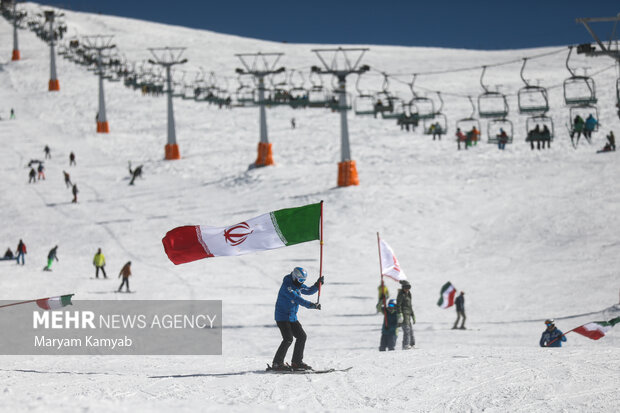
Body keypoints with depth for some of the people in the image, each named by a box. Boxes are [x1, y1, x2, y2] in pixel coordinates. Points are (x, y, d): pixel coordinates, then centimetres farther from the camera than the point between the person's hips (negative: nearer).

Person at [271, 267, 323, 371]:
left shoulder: (298, 284, 8)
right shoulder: (286, 286, -21)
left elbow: (309, 291, 18)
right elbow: (297, 299, -31)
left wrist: (318, 284, 0)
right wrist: (311, 305, -38)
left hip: (292, 317, 9)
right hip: (282, 317, -9)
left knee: (301, 336, 7)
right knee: (288, 339, -17)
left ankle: (297, 362, 15)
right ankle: (277, 363, -10)